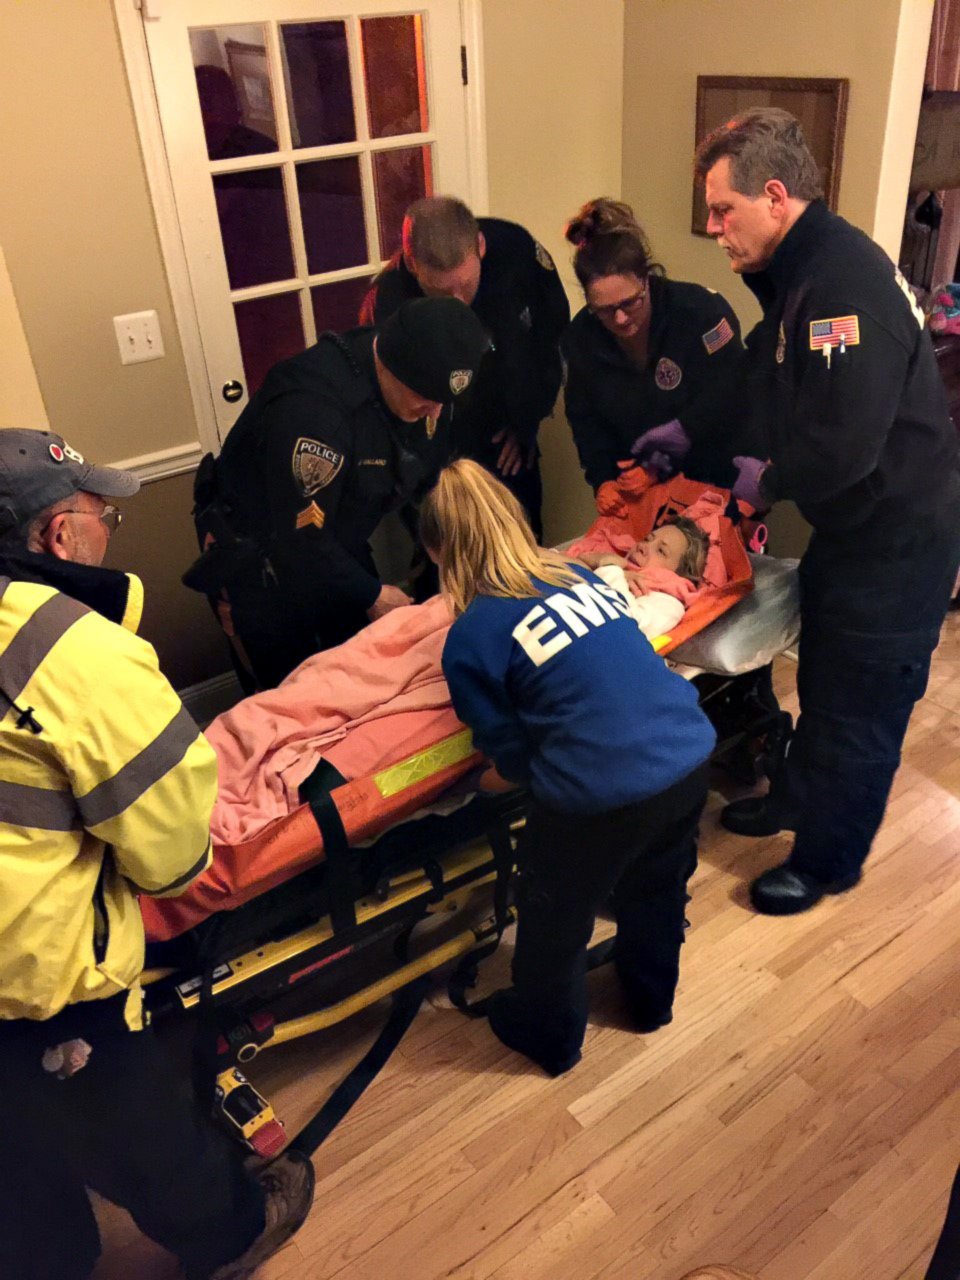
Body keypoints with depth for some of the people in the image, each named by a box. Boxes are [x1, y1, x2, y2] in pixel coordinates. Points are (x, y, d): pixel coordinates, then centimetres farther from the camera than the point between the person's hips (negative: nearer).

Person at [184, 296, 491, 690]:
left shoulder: (423, 383, -13)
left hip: (335, 543, 7)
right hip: (257, 558, -6)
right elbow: (301, 534, -31)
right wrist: (372, 595, -21)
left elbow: (433, 478, 1)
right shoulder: (313, 403, -37)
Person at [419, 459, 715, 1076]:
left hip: (599, 795, -6)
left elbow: (512, 759, -1)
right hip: (691, 754, 7)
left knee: (555, 919, 23)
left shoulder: (470, 639, -7)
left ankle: (549, 1035, 48)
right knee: (657, 891, 32)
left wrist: (495, 779, 20)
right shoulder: (580, 574, 10)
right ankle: (652, 1000, 58)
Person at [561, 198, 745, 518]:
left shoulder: (700, 309, -24)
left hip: (715, 477, -3)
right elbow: (584, 418, -4)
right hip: (639, 484, 3)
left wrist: (683, 429, -30)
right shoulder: (579, 338, -10)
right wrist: (602, 480, -17)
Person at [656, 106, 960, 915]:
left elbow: (844, 443, -33)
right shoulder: (798, 273, 5)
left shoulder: (846, 280, -27)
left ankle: (828, 859, 27)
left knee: (859, 706, 7)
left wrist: (769, 481, -16)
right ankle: (798, 799, 47)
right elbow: (765, 385, 18)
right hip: (851, 524, 10)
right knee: (821, 679, 25)